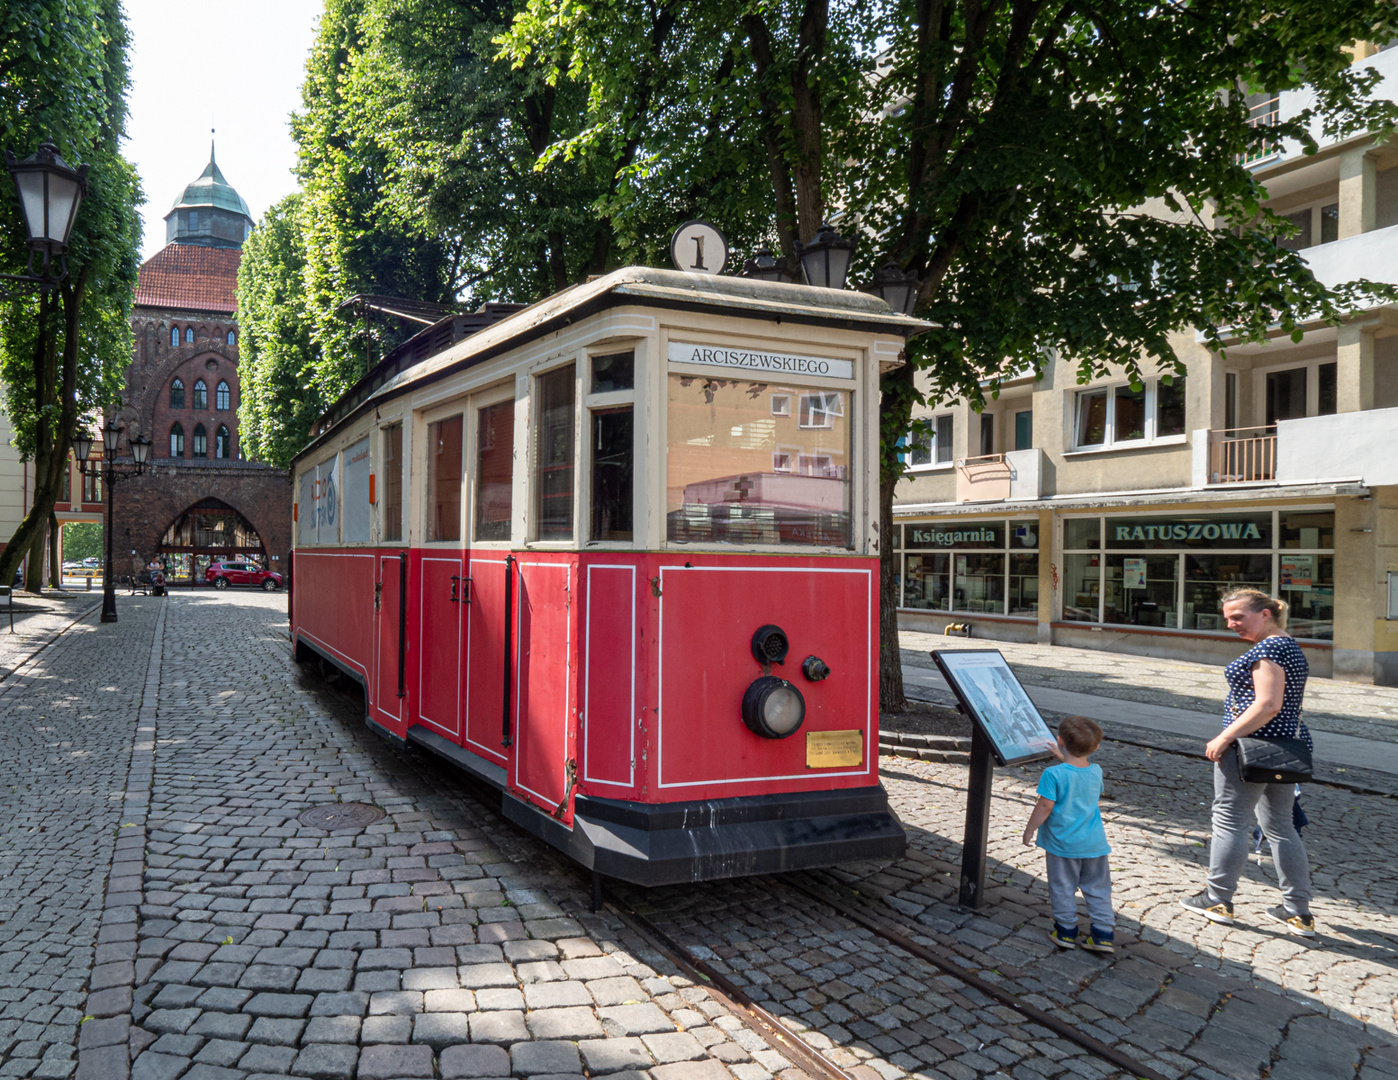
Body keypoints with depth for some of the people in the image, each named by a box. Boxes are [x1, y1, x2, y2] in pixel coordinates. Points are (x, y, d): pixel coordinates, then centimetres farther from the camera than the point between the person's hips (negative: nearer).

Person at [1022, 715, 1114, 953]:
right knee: (1098, 889, 14)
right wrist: (1063, 758, 26)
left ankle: (1066, 931, 19)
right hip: (1094, 844, 4)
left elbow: (1045, 806, -17)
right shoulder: (1096, 771, -2)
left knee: (1063, 888, 11)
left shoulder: (1053, 774, -18)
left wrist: (1030, 829, -5)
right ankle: (1103, 934, 16)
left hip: (1063, 844, -4)